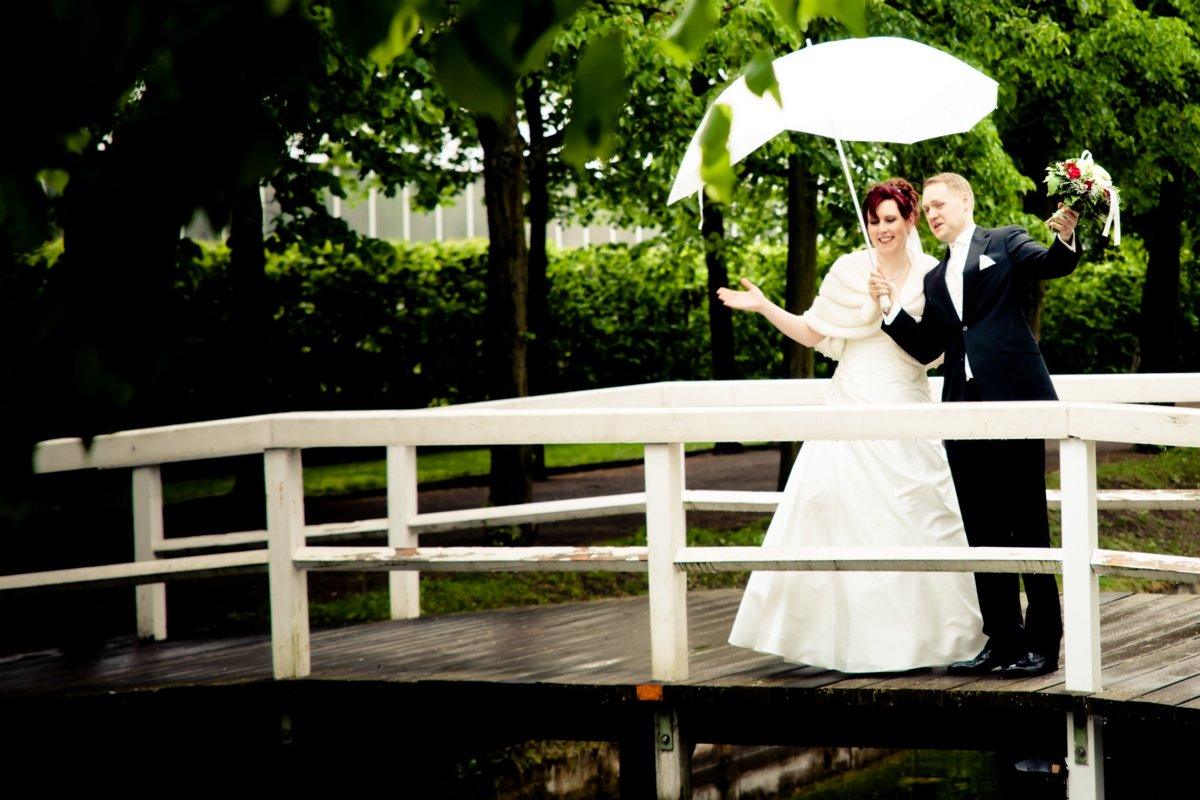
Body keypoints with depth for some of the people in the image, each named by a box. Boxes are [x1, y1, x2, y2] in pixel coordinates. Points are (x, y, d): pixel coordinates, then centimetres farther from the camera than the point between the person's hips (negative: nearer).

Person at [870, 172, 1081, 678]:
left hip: (1014, 401, -6)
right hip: (964, 409, 6)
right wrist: (893, 304, 3)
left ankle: (1042, 643, 0)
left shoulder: (1005, 244, 6)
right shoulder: (936, 279, 22)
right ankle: (1002, 640, 13)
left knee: (1027, 524, -3)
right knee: (983, 531, 7)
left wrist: (1065, 238, -33)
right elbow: (925, 348, 15)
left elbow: (1052, 264, -12)